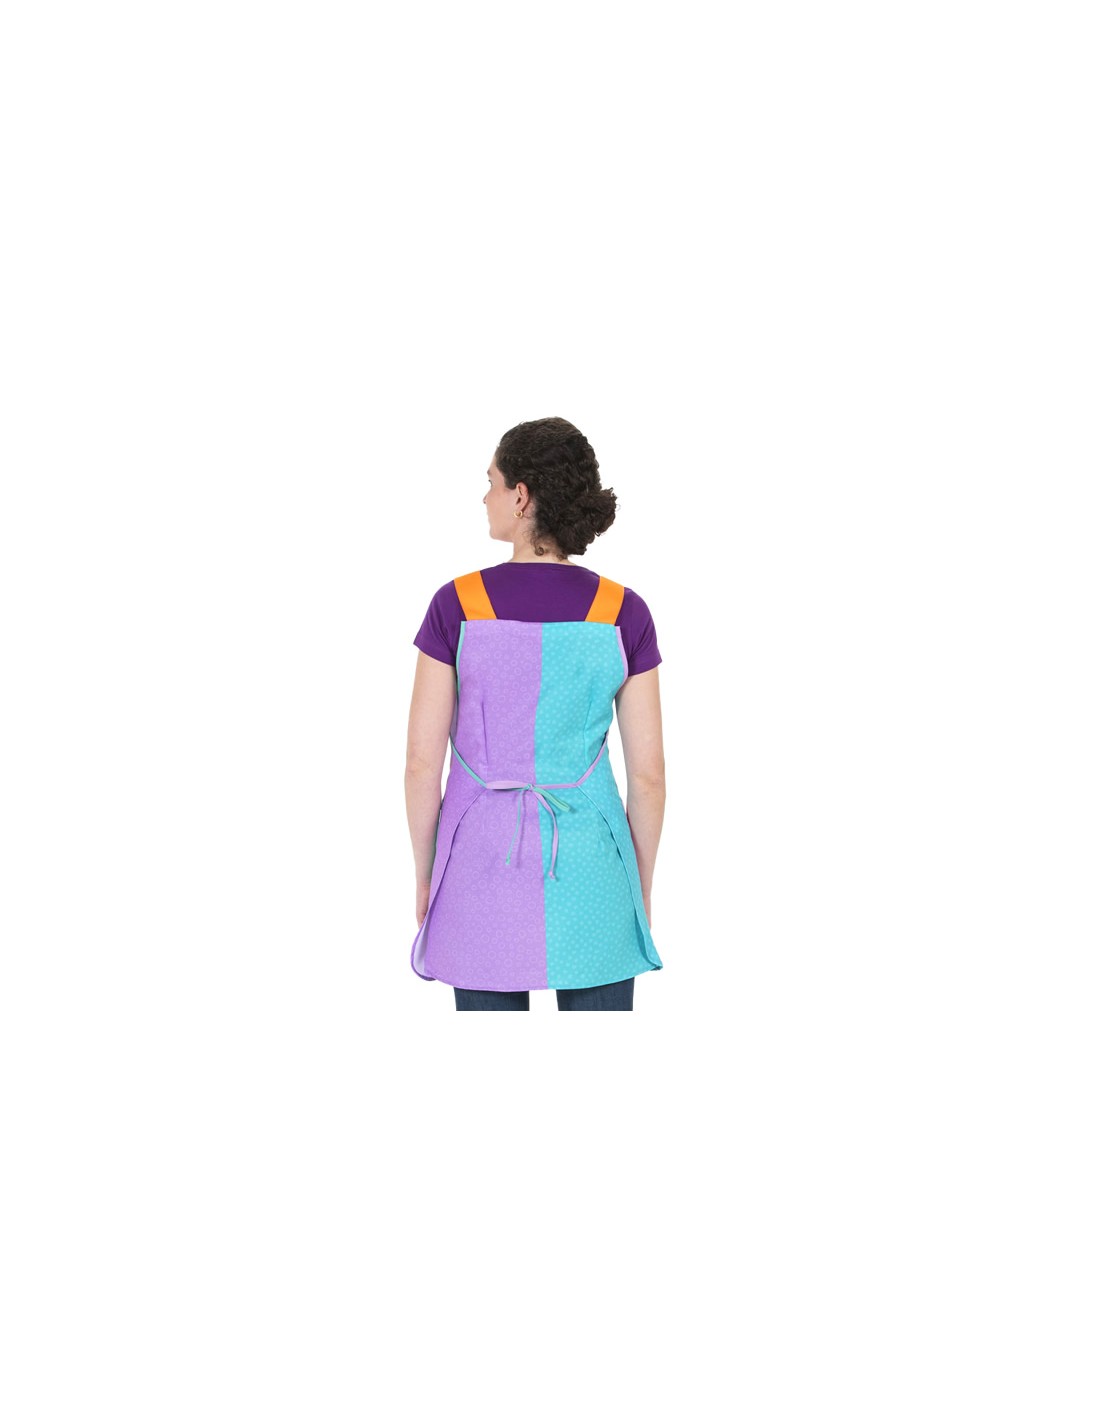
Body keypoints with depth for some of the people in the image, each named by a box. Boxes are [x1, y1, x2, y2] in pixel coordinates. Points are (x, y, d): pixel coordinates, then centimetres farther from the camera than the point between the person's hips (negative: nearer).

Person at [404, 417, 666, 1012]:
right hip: (587, 871, 0)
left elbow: (422, 762, -7)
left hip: (486, 863, 0)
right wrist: (642, 888, 9)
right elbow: (648, 772, -4)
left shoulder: (456, 605, -10)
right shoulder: (624, 612, -7)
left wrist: (425, 874, 7)